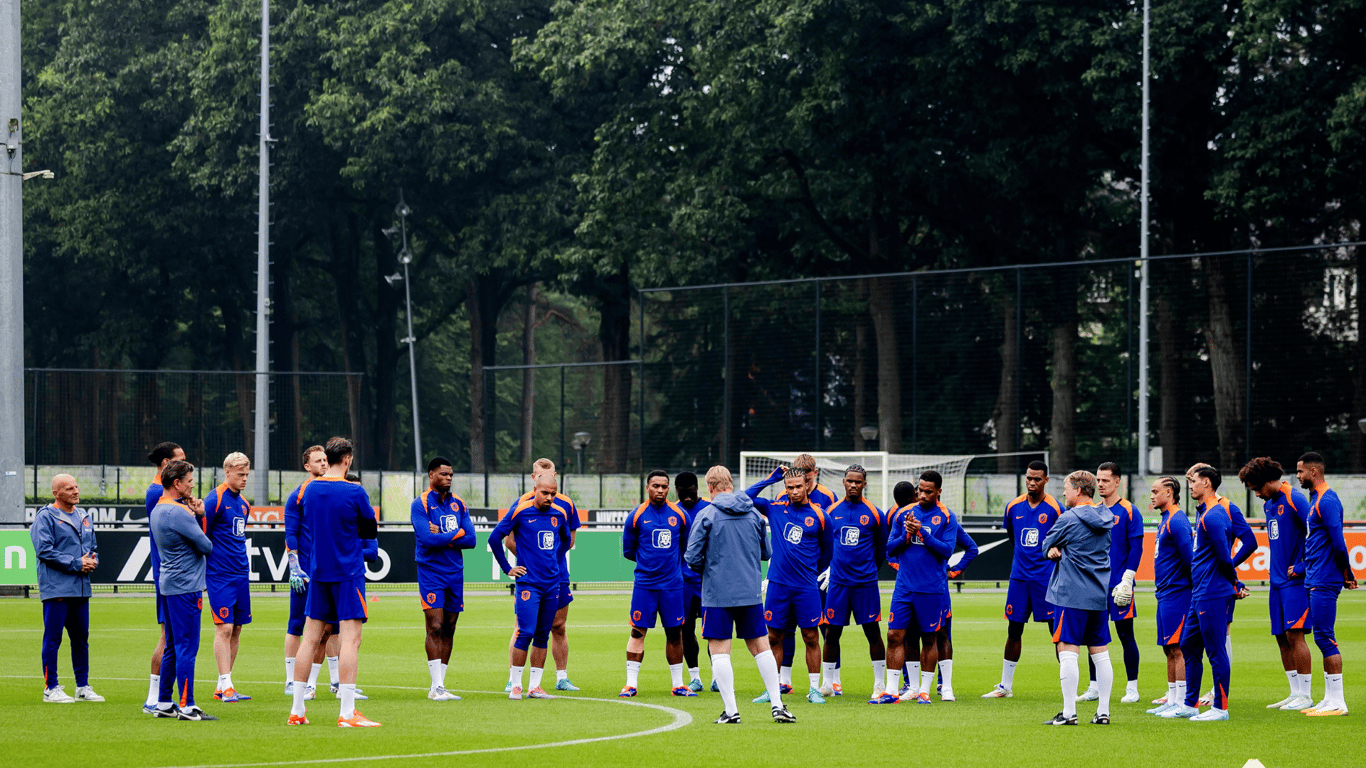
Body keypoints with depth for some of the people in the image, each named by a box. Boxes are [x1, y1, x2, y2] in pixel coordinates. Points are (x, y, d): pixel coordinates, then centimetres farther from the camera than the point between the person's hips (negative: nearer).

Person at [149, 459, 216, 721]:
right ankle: (187, 706, -8)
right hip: (186, 586, -10)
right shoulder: (178, 513, -18)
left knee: (173, 647, 15)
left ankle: (164, 703, 18)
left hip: (169, 585, 10)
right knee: (187, 647, -8)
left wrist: (198, 516, 3)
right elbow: (206, 546, -15)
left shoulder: (157, 510, 14)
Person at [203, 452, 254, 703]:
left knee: (237, 628, 6)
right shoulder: (215, 499, -9)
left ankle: (222, 686, 11)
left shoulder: (243, 503, 14)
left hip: (241, 574, 8)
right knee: (224, 628, -10)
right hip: (220, 575, -8)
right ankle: (226, 687, -9)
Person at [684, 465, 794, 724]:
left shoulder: (706, 515, -8)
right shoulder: (754, 514, 6)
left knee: (719, 651, 1)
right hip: (751, 591, 4)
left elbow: (692, 557, -9)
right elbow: (766, 553, 15)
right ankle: (777, 705, 8)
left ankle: (731, 711, -4)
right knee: (760, 647, 11)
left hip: (717, 593, -4)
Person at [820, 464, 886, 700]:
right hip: (838, 582, 2)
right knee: (831, 633, 4)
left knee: (873, 632, -1)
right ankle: (828, 684, 13)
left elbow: (881, 549, 10)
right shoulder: (832, 512, 7)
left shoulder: (874, 514, 0)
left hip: (865, 582, -2)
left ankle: (879, 685, 5)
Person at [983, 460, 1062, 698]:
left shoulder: (1053, 508, -6)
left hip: (1046, 577, -4)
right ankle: (1005, 686, 17)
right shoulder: (1014, 507, 6)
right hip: (1019, 577, 4)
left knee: (1056, 628, -5)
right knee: (1013, 630, 8)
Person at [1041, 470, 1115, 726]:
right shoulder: (1105, 517, 10)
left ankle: (1069, 713, -8)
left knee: (1067, 652, -5)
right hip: (1099, 595, 7)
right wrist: (1059, 550, 0)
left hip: (1071, 594, -7)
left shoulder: (1069, 519, -13)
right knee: (1100, 654, 8)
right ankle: (1103, 712, 10)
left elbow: (1047, 546, 0)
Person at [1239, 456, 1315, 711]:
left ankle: (1306, 695, -6)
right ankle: (1295, 694, 14)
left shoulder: (1294, 499, -13)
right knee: (1282, 637, 8)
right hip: (1278, 580, 9)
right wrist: (1274, 566, 13)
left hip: (1295, 581, -9)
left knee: (1294, 634, -10)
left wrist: (1302, 566, -15)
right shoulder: (1268, 504, 15)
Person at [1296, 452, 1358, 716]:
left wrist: (1347, 575, -11)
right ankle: (1330, 699, 15)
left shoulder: (1327, 501, -15)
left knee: (1325, 638, -9)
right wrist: (1301, 570, 22)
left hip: (1324, 584, -10)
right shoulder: (1316, 499, 17)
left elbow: (1338, 543, -20)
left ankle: (1337, 702, -8)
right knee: (1324, 639, 11)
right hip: (1316, 582, 10)